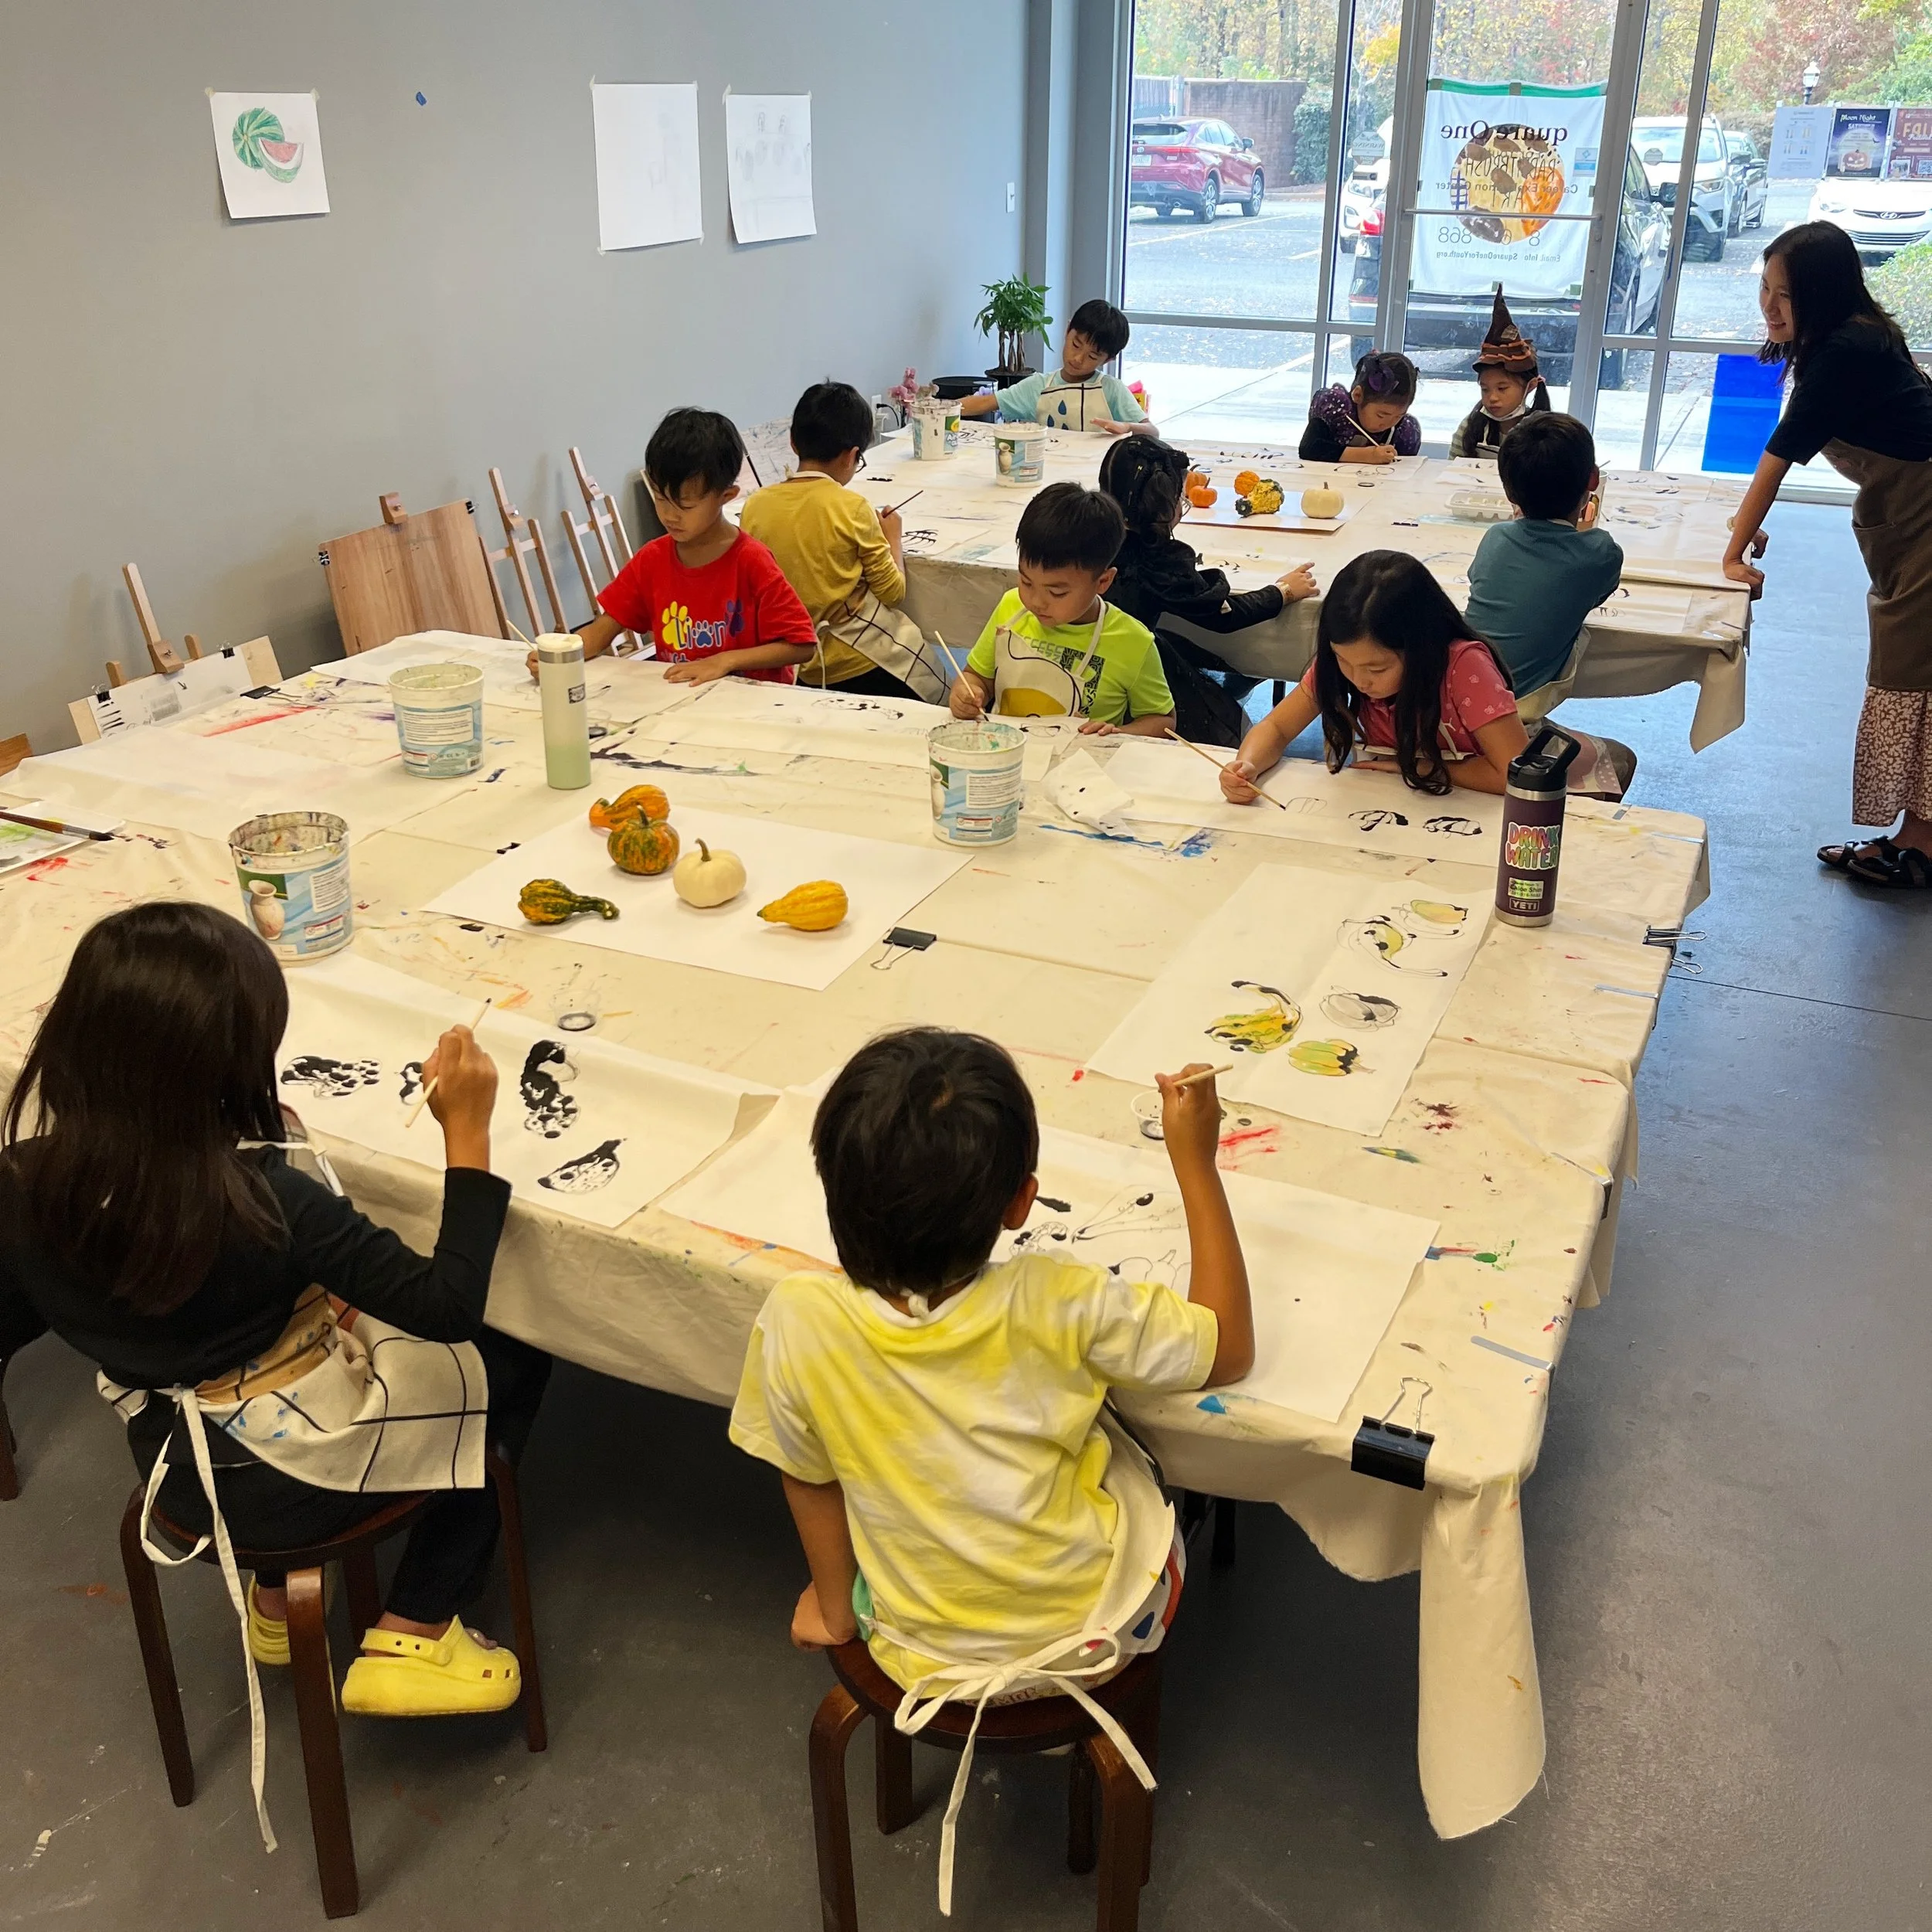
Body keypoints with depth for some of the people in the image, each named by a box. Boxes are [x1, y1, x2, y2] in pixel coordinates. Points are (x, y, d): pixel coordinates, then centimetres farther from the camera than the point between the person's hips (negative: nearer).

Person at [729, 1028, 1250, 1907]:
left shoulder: (796, 1324, -25)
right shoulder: (1058, 1307, -28)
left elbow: (808, 1475, -7)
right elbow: (1230, 1349, -12)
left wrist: (834, 1603, 12)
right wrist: (1194, 1160, -10)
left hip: (925, 1661, 2)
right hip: (1099, 1633, -1)